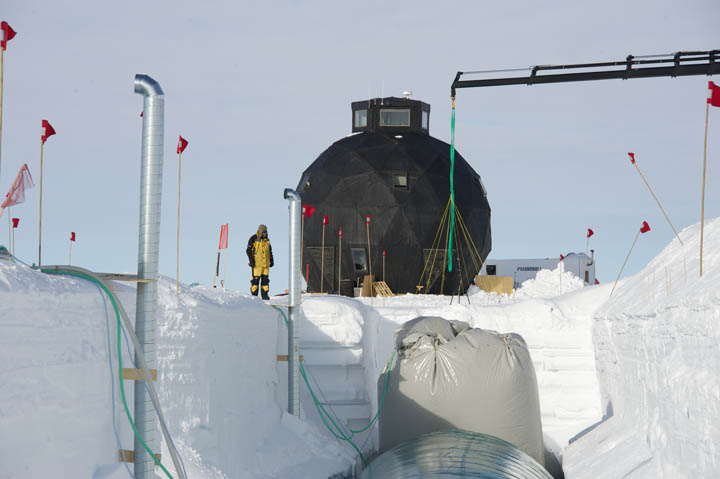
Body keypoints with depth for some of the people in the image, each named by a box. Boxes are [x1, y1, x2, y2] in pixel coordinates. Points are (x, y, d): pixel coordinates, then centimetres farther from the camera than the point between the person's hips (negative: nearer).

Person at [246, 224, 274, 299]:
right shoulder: (253, 239, -5)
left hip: (266, 264, 6)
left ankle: (264, 294, 10)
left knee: (265, 279, 5)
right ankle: (254, 295, 0)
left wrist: (271, 260, 20)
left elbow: (270, 251, 24)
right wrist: (251, 260, -12)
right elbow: (249, 250, -6)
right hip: (257, 264, -6)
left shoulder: (266, 239, 14)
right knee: (255, 279, -6)